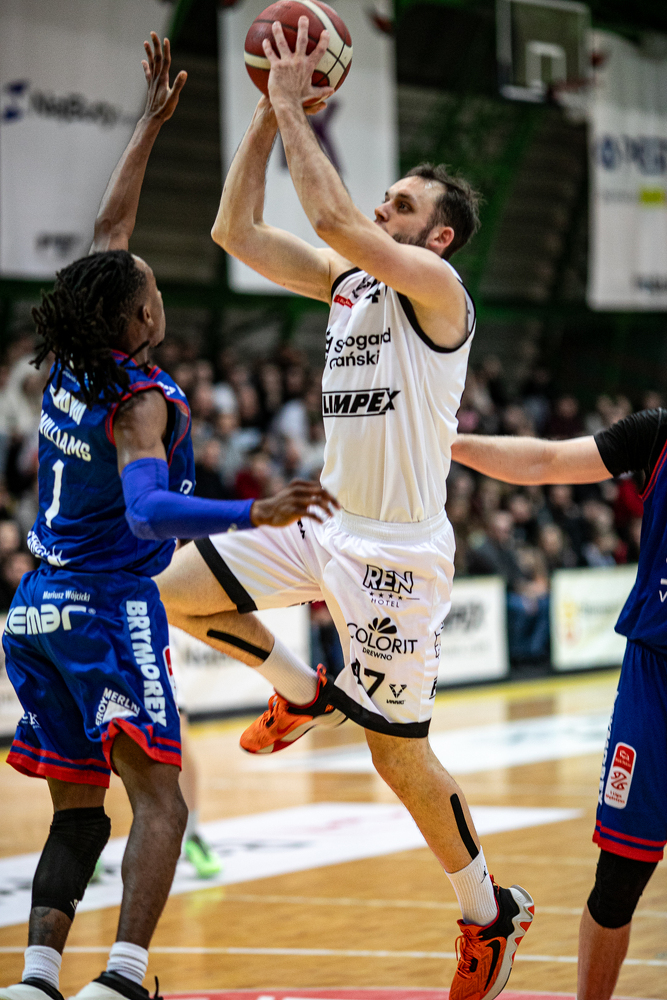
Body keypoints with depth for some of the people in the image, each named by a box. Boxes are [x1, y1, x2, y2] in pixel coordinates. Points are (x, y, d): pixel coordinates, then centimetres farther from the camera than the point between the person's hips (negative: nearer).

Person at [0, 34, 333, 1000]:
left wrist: (153, 121, 21)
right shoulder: (139, 400, -13)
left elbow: (110, 227, 16)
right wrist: (257, 513, -40)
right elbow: (150, 508, -30)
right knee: (159, 802, -10)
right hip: (108, 611, -8)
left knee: (78, 811, 11)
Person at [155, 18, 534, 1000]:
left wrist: (295, 109, -20)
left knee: (398, 755, 0)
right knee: (171, 589, 2)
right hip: (326, 523, 8)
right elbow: (237, 230, 6)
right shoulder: (348, 280, 9)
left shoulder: (435, 285, -15)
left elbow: (331, 214, -30)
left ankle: (491, 913, 19)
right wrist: (268, 114, -1)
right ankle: (302, 691, 23)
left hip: (395, 550, -8)